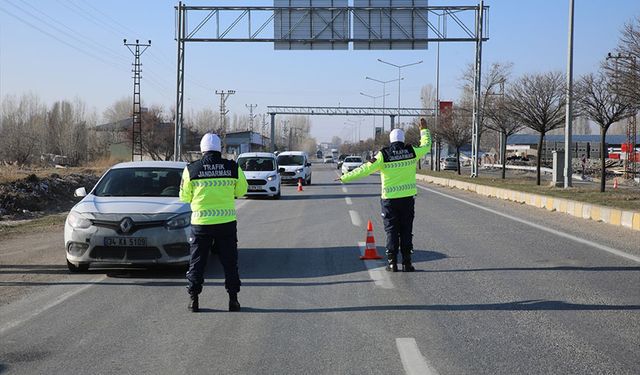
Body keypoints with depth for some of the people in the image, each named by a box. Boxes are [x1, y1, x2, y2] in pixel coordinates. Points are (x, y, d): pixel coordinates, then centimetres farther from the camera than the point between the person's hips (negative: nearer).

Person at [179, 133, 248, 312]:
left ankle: (194, 299, 11)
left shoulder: (191, 169, -5)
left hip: (201, 223, -1)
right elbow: (241, 191, 11)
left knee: (197, 262, 10)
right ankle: (233, 299, 11)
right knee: (229, 262, 10)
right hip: (227, 222, 1)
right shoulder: (233, 168, -3)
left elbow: (184, 197, 4)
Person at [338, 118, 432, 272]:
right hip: (407, 197, 2)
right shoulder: (411, 152, -1)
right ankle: (407, 262, 5)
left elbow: (365, 169, -9)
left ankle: (392, 262, 3)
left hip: (389, 199, -2)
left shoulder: (384, 155, -8)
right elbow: (426, 146, 18)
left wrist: (345, 177, -2)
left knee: (391, 231, 5)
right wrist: (424, 130, 33)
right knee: (406, 230, 7)